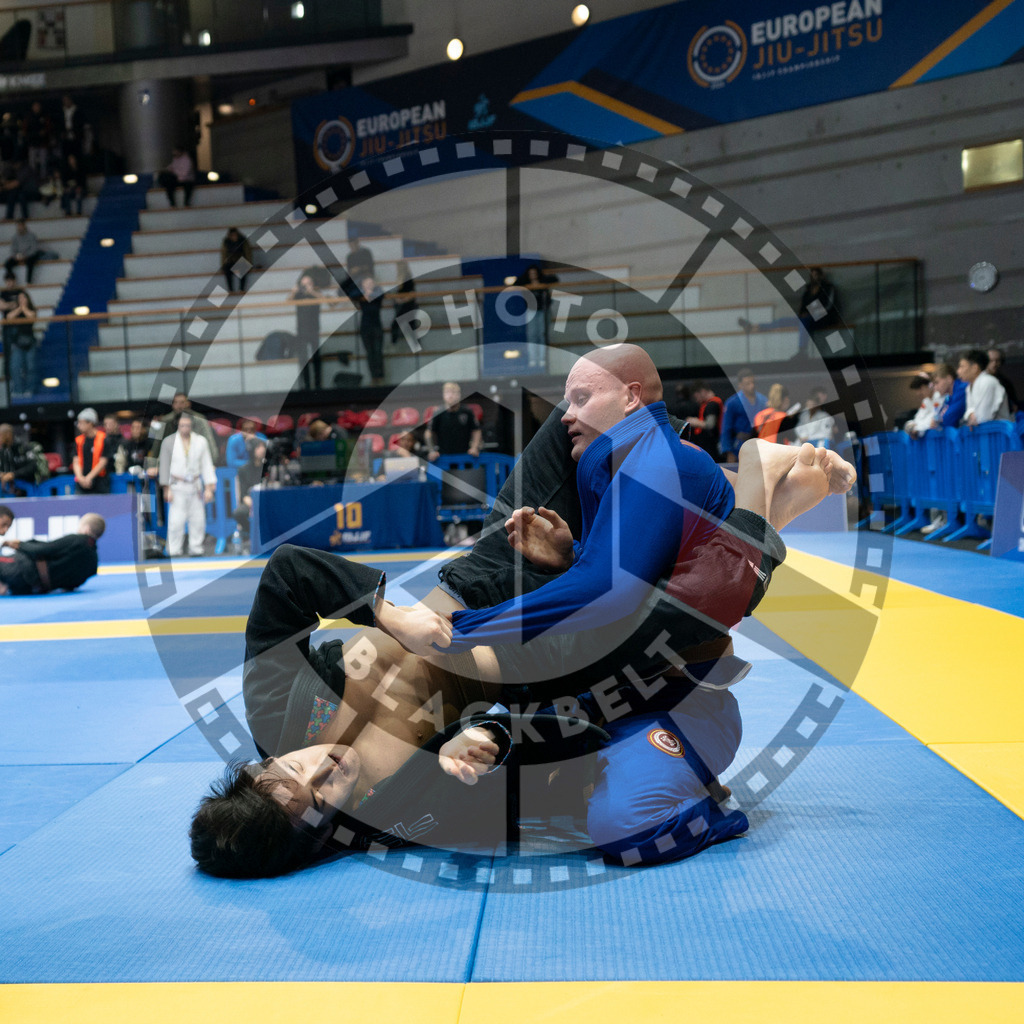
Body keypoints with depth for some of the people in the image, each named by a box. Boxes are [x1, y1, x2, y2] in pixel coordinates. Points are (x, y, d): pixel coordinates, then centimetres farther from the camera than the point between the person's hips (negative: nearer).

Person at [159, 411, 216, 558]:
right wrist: (167, 489, -1)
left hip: (195, 486, 2)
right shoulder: (169, 442, 2)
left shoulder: (201, 441, 6)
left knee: (198, 519, 1)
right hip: (177, 487, -2)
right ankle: (174, 550, 0)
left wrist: (209, 487, 1)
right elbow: (165, 467, 3)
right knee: (176, 520, -8)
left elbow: (206, 465, 7)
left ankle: (196, 549, 12)